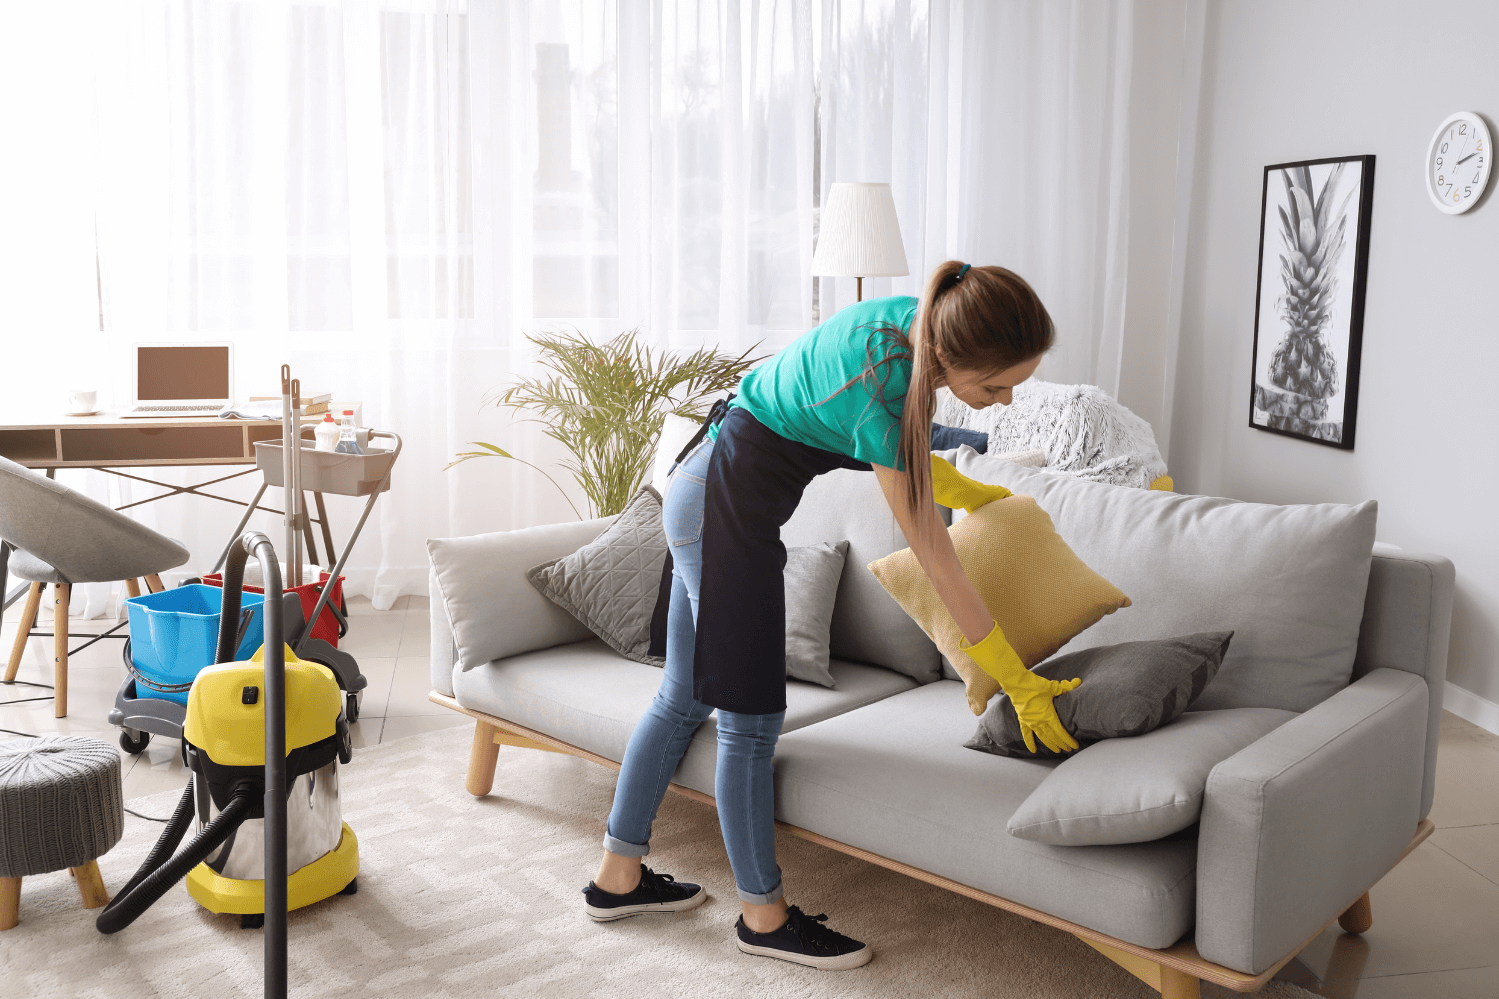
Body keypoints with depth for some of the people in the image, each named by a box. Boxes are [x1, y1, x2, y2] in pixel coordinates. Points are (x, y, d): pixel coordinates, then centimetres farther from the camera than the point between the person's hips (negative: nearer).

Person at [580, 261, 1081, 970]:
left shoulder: (914, 321, -5)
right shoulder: (879, 392, -29)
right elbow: (936, 559, -23)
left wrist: (975, 494, 21)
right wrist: (1017, 681, -17)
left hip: (710, 494, 9)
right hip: (726, 504, -9)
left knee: (685, 697, 15)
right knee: (750, 718, -1)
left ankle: (619, 876, 27)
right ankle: (764, 916, 14)